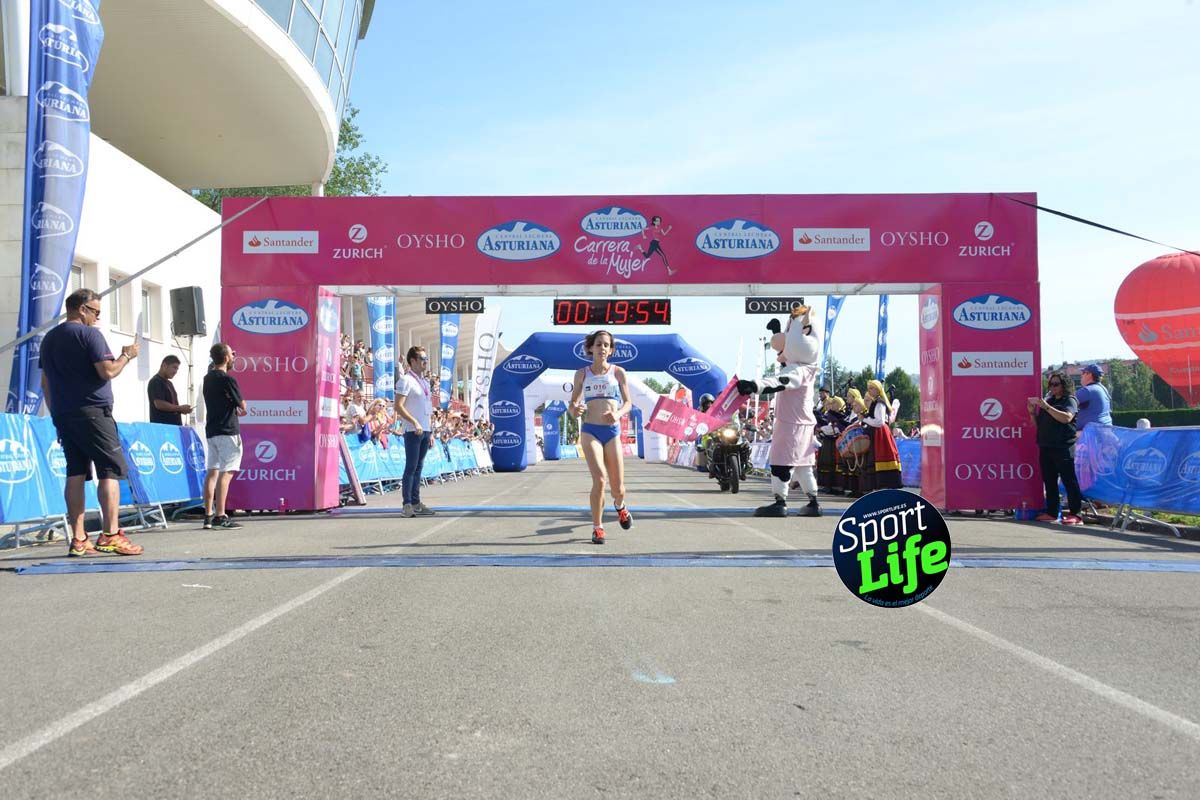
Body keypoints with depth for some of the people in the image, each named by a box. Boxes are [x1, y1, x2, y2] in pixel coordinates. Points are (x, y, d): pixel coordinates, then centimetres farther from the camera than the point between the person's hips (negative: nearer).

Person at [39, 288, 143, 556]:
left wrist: (56, 414, 22)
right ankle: (110, 535, -12)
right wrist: (126, 356, 1)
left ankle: (78, 539, 4)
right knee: (110, 470, -5)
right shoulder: (89, 334, -8)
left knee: (76, 473, 6)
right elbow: (107, 371, -15)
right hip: (92, 412, -8)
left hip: (62, 414, 8)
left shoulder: (49, 338, 17)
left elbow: (45, 382, 19)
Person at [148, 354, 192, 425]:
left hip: (174, 425, 9)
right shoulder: (155, 382, -8)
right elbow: (159, 404, -19)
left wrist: (181, 409, 5)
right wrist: (180, 408, -15)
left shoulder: (169, 383, 22)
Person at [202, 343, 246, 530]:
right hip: (227, 431, -8)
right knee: (226, 473, -7)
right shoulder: (228, 379, -13)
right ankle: (220, 517, -9)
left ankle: (209, 516, 10)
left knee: (212, 471, 9)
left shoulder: (208, 378, 13)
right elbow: (242, 406, -6)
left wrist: (234, 410, 15)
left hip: (211, 430, 8)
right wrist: (239, 406, 13)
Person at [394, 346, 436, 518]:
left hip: (425, 431, 8)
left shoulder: (425, 382, 18)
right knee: (411, 467, -7)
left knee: (418, 467, 10)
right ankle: (407, 505, -5)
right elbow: (398, 406, -15)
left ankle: (416, 503, 14)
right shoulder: (406, 381, -7)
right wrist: (415, 422, -21)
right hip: (413, 431, -8)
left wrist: (431, 432, 17)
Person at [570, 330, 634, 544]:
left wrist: (618, 414, -17)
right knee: (599, 479, -20)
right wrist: (575, 409, -15)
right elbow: (573, 402, 10)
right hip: (590, 431, -1)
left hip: (612, 431, 1)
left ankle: (619, 506, 41)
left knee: (618, 488, 4)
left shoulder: (618, 372, 7)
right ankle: (597, 527, -6)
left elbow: (628, 402, 5)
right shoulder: (582, 373, 8)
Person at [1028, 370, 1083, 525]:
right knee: (1049, 481, 9)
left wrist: (1046, 407, -22)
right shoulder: (1048, 400, 18)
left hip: (1063, 447, -7)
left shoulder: (1070, 400, 0)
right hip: (1046, 447, 7)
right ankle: (1051, 512, 14)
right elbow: (1038, 424, 22)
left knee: (1069, 480, -7)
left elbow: (1066, 417, -20)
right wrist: (1032, 412, 4)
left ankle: (1075, 513, -6)